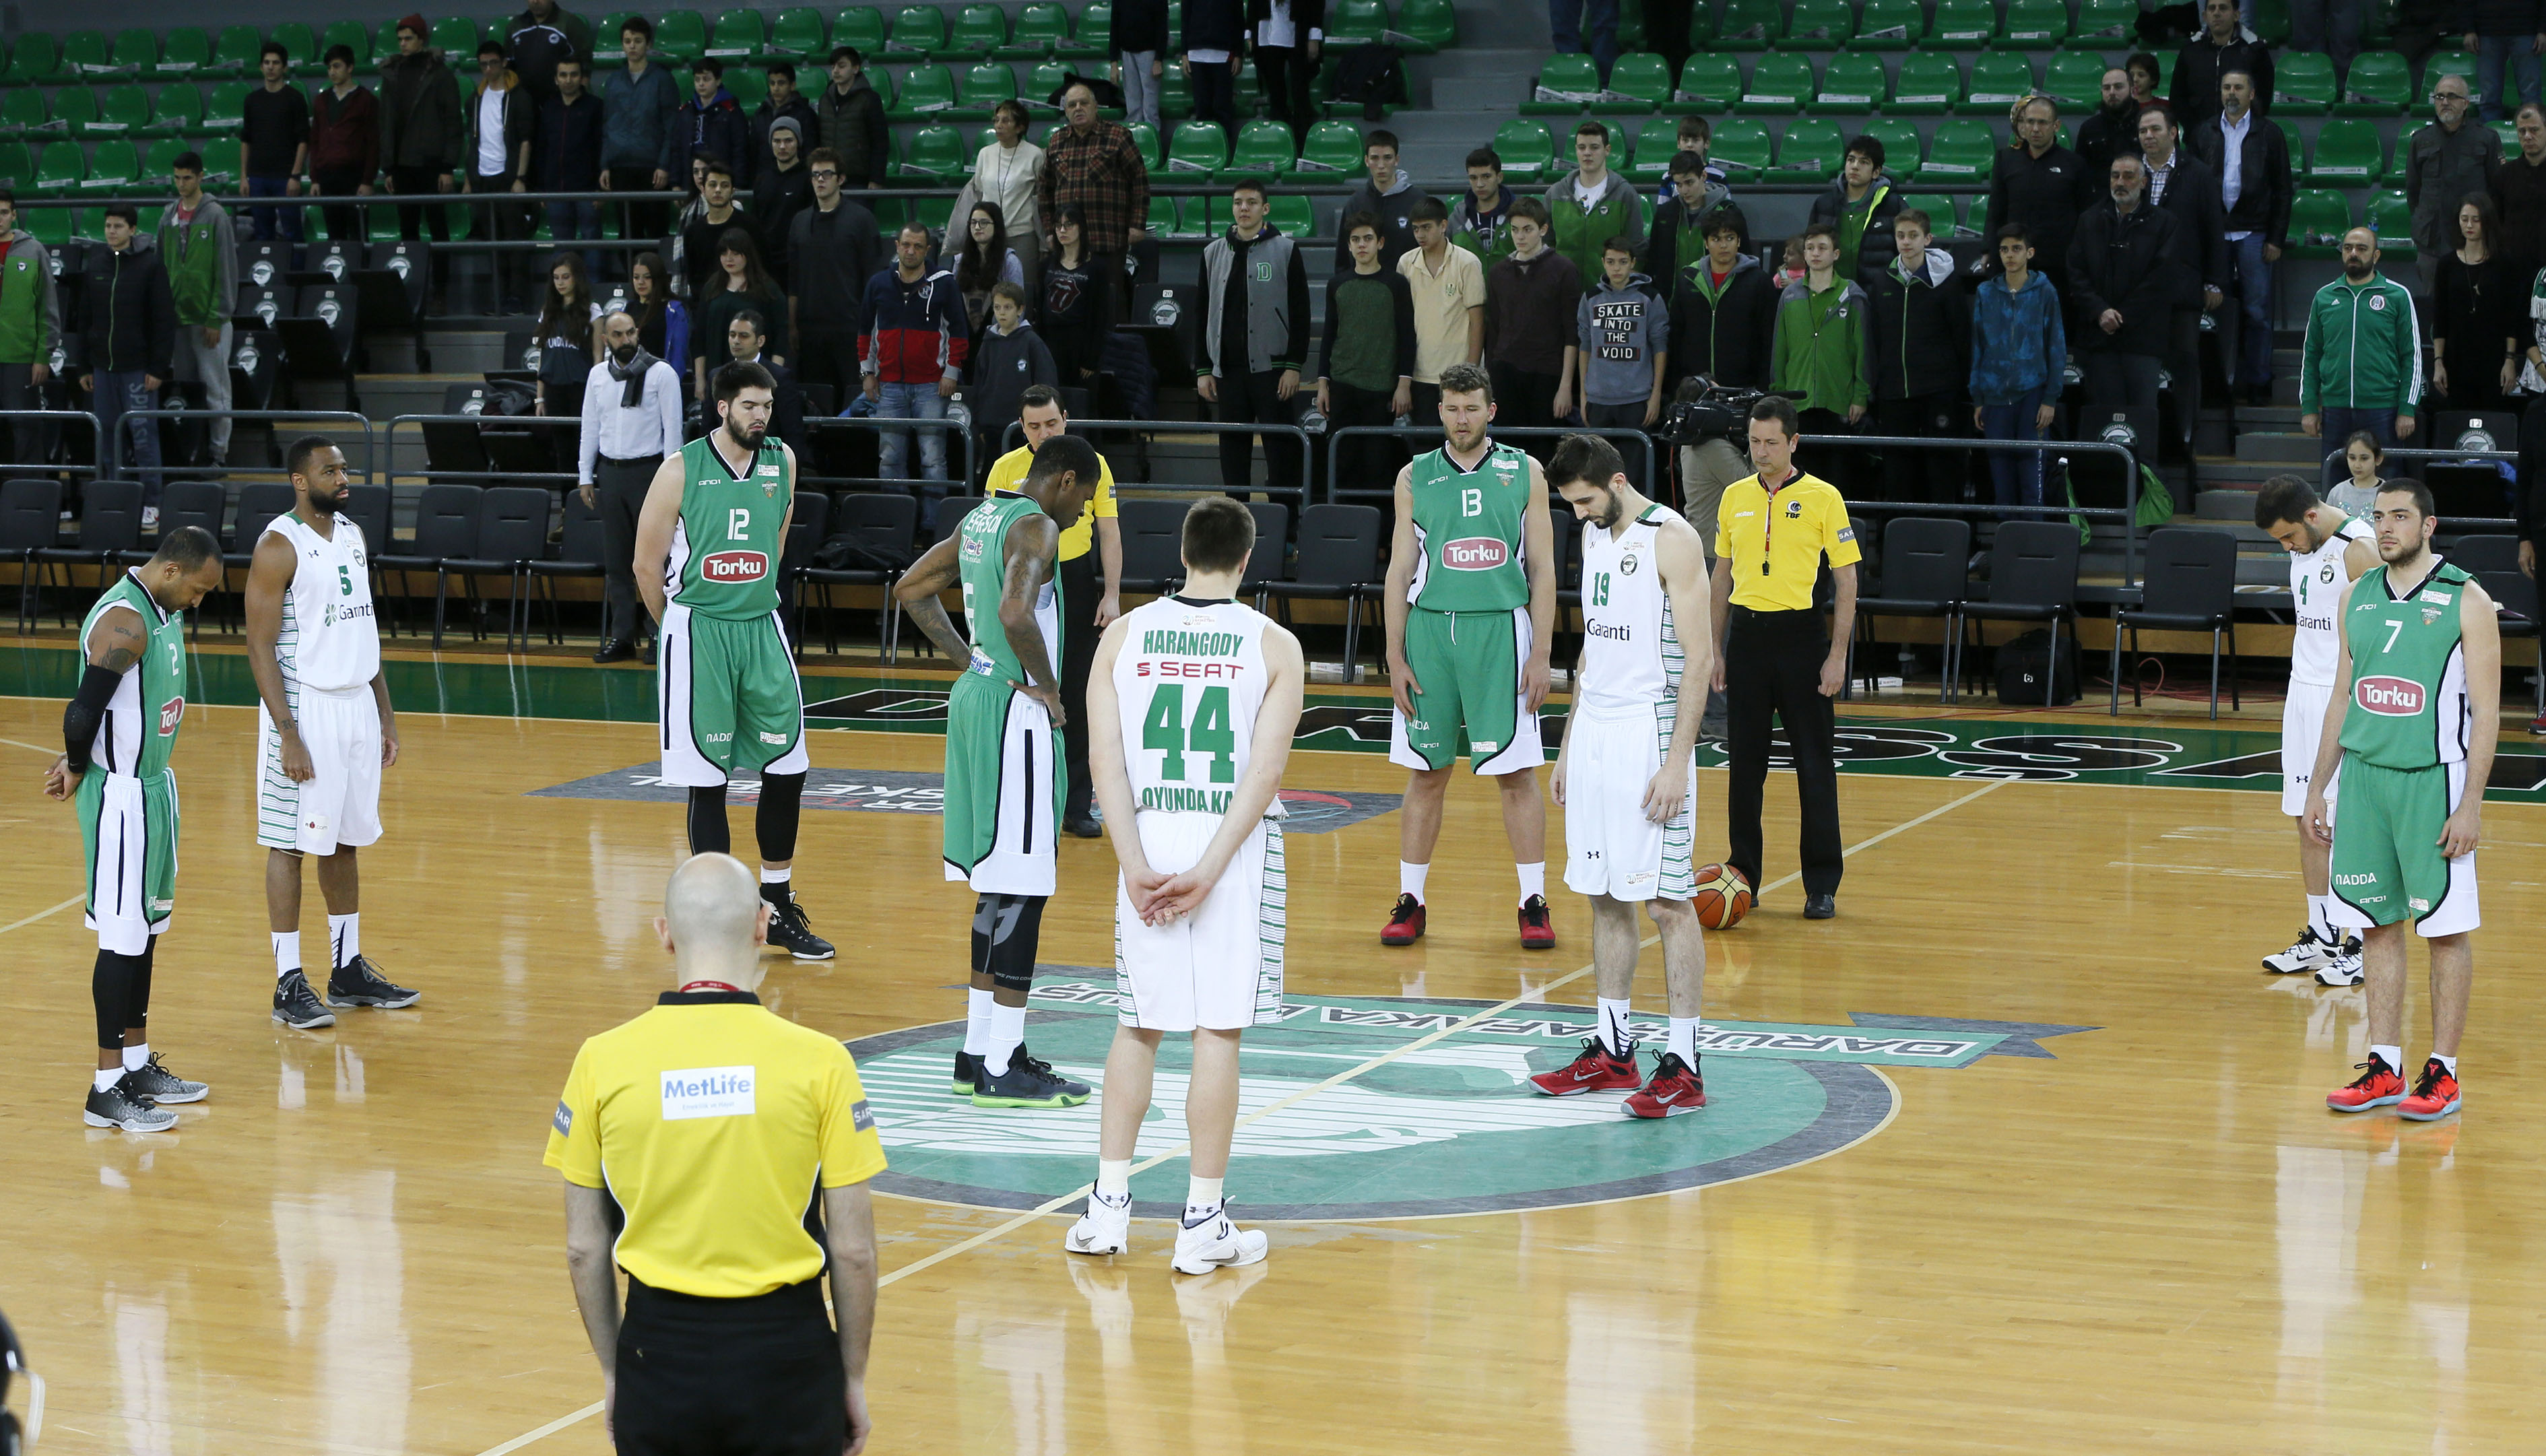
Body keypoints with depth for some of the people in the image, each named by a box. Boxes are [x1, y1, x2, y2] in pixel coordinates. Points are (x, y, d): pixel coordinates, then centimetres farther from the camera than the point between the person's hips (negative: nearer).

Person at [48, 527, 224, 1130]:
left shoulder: (164, 610, 8)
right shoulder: (123, 623, -23)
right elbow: (83, 712, -26)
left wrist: (78, 761, 6)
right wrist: (79, 769, -7)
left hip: (155, 786, 10)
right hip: (120, 797, -10)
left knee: (146, 932, 16)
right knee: (123, 938, -5)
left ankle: (137, 1064, 26)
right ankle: (107, 1089, 1)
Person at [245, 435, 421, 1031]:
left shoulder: (352, 535, 10)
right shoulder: (279, 547, -13)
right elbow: (260, 647, -14)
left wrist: (385, 714, 14)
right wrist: (288, 734, -20)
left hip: (356, 703, 7)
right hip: (305, 707, -7)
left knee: (346, 841, 14)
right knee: (290, 844, -1)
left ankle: (349, 970, 23)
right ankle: (289, 984, 3)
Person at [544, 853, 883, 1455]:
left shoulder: (602, 1061, -3)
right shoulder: (818, 1061, -8)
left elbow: (583, 1249, 3)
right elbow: (854, 1251, -4)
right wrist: (854, 1378, 9)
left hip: (659, 1345, 1)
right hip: (784, 1346, -1)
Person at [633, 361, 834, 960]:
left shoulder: (782, 462, 4)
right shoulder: (682, 470, -9)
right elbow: (647, 564, -1)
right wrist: (678, 628, 9)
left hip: (761, 628, 4)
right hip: (698, 633, -4)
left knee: (786, 770, 5)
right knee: (708, 781, 0)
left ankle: (777, 905, 19)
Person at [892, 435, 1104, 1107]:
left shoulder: (982, 517, 14)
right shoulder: (1036, 526, -15)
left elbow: (912, 589, 24)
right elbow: (1017, 611, -32)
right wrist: (1047, 685, -18)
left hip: (976, 696, 10)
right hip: (1016, 712, -10)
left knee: (997, 886, 15)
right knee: (1021, 890, -6)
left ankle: (979, 1052, 20)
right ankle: (1001, 1068, -4)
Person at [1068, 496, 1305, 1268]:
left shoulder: (1124, 635, 3)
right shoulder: (1273, 646, -3)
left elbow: (1106, 762, -5)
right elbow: (1263, 775, -12)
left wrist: (1139, 869, -7)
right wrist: (1207, 873, -13)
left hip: (1149, 841, 2)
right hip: (1235, 847, -2)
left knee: (1138, 1028, 13)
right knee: (1217, 1033, 2)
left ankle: (1108, 1207, 14)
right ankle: (1203, 1222, 4)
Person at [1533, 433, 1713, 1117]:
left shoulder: (1672, 540, -12)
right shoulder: (1595, 534, 13)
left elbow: (1698, 657, -15)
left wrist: (1678, 761, -20)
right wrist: (1569, 745, 18)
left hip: (1650, 734, -8)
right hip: (1595, 732, 8)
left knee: (1668, 902, -6)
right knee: (1606, 898, 11)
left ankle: (1683, 1067, -4)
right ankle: (1612, 1052, 18)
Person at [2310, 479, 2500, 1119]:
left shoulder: (2466, 601, -7)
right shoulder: (2359, 597, 9)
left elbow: (2486, 711, -8)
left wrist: (2471, 804, -14)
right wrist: (2318, 787, 13)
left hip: (2433, 781, -5)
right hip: (2364, 777, 5)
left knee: (2446, 930, 1)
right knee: (2378, 926, 8)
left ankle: (2443, 1072, 7)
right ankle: (2383, 1068, 14)